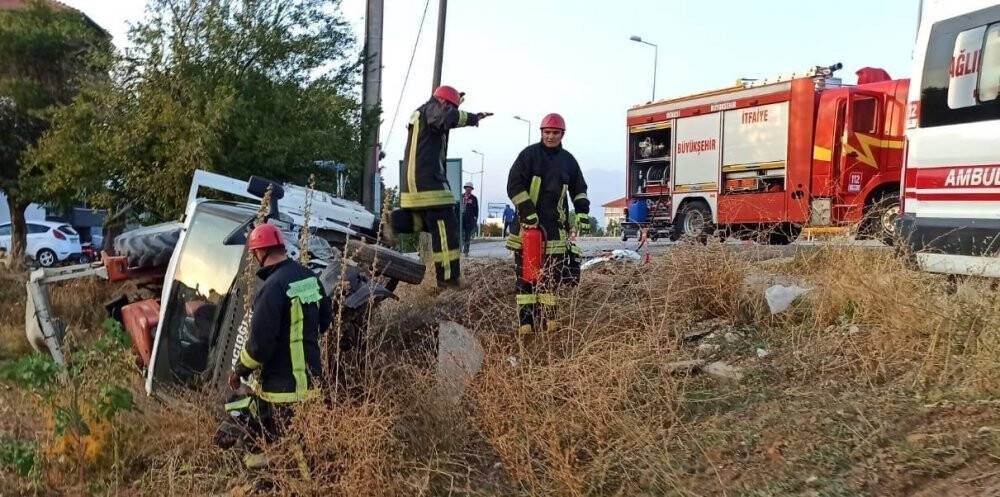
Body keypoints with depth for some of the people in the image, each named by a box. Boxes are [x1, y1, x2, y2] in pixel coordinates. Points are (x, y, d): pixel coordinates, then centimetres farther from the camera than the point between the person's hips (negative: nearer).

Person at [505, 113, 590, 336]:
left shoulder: (568, 160, 14)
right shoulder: (529, 154, 1)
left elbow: (579, 189, 22)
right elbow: (514, 185, -6)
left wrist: (582, 213, 9)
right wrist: (528, 211, -14)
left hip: (555, 225, 4)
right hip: (528, 224, -4)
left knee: (552, 275, 2)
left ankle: (547, 318, 9)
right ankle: (525, 322, -2)